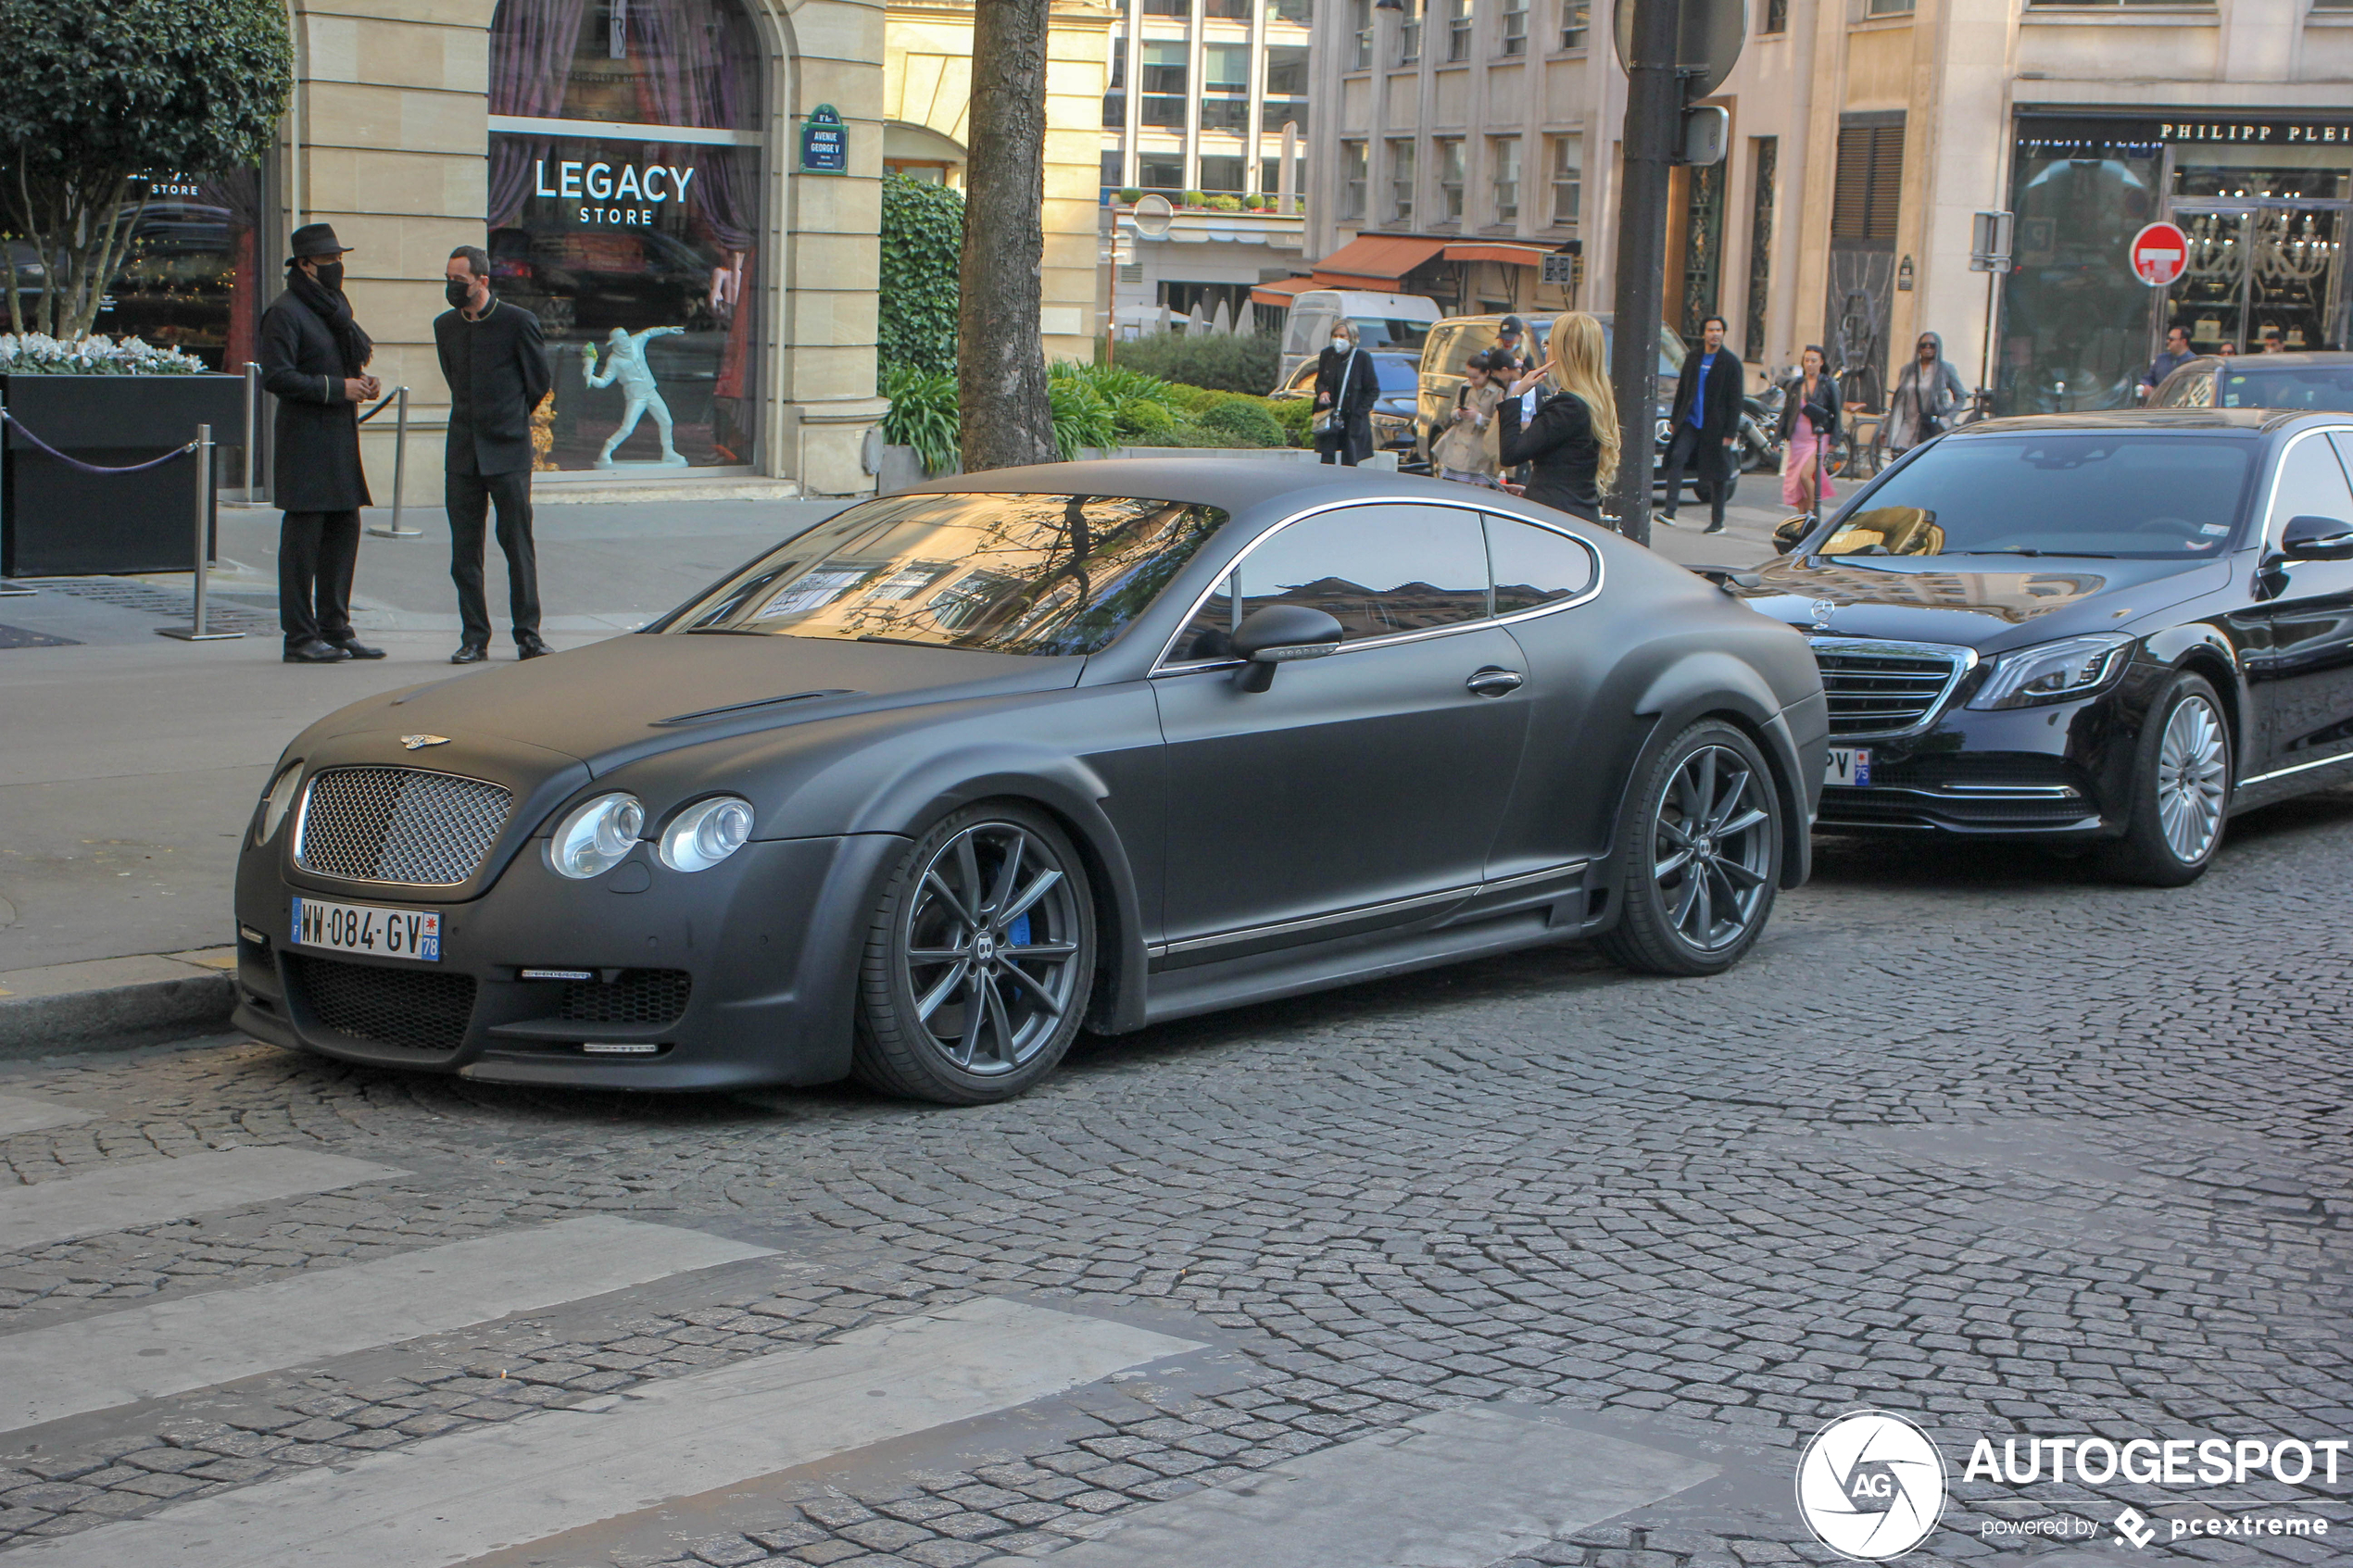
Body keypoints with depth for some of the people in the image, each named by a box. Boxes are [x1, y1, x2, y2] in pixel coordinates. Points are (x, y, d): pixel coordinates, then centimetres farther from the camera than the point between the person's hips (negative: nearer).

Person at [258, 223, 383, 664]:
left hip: (342, 434, 9)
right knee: (303, 536, -5)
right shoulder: (285, 312, -11)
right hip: (305, 437, -9)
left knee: (345, 529, 10)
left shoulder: (335, 303, 16)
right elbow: (277, 377, -17)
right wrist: (337, 387, -17)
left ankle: (335, 629, 18)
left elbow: (361, 350, 25)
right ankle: (299, 639, -1)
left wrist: (362, 378, 2)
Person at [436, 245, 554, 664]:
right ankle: (474, 638, 8)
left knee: (518, 545, -3)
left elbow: (540, 382, 5)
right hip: (462, 453, 4)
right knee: (464, 550, 2)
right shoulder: (445, 326, 9)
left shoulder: (518, 322, -5)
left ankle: (528, 635, 4)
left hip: (507, 450, -4)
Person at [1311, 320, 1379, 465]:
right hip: (1329, 419, 3)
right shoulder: (1326, 355, 3)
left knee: (1349, 464, -1)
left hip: (1353, 421, -3)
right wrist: (1321, 391, -8)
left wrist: (1358, 412, -11)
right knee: (1327, 460, -4)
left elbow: (1373, 391, -2)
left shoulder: (1362, 358, -7)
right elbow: (1319, 381, 16)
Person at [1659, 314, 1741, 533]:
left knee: (1717, 475, 3)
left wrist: (1730, 431, -9)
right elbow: (1682, 391, 19)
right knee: (1676, 457, -18)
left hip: (1715, 425, -3)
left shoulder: (1730, 363, -2)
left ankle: (1717, 522, 14)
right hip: (1690, 422, 3)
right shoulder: (1692, 359, 12)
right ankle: (1669, 511, -23)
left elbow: (1735, 400, -3)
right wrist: (1675, 420, 13)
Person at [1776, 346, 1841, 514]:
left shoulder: (1829, 385, 2)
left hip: (1818, 437, -4)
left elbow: (1835, 413, 1)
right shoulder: (1795, 385, 11)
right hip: (1797, 439, 4)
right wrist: (1778, 437, 7)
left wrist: (1834, 441, -5)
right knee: (1795, 481, 4)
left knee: (1805, 475, -20)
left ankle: (1813, 511, -3)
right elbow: (1786, 412, 13)